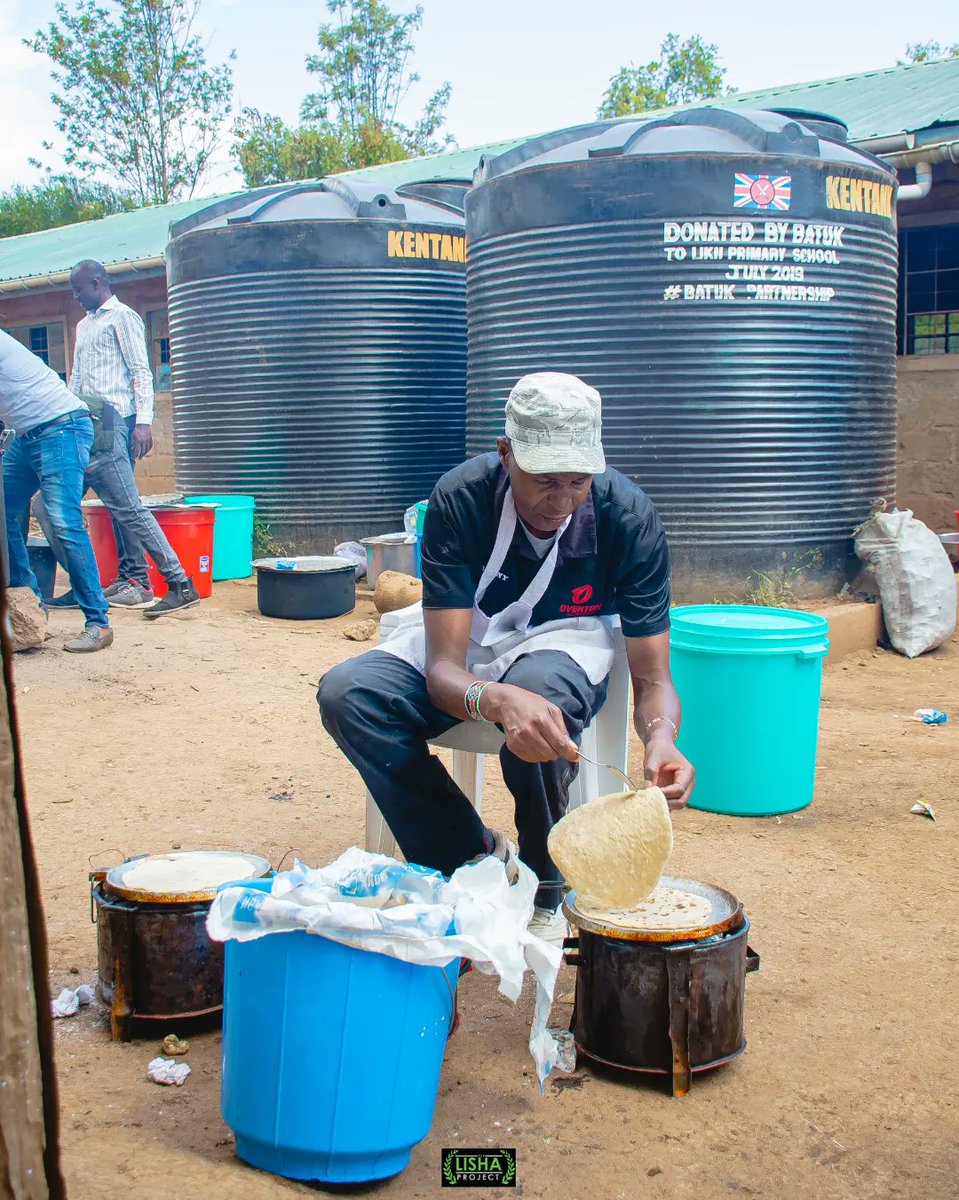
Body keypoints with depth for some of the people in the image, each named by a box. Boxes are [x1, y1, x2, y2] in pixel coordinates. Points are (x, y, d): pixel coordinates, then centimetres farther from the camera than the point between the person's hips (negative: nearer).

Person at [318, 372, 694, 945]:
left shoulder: (630, 516, -24)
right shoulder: (460, 499, -26)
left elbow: (653, 677, -21)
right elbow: (442, 668, -30)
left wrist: (661, 739, -45)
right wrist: (497, 700, -54)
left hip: (563, 642, -1)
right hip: (466, 643, 2)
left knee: (542, 685, -39)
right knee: (347, 692, -26)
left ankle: (543, 893, -15)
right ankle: (477, 857, -13)